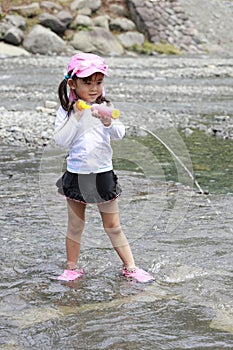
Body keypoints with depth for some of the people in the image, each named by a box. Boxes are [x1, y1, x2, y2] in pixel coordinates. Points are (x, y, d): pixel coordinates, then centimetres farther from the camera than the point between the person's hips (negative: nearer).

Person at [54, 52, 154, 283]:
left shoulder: (105, 108, -2)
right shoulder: (66, 111, -4)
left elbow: (119, 134, -13)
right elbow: (61, 140, -13)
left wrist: (107, 121, -33)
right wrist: (76, 117, -19)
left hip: (103, 174, 0)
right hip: (76, 175, 0)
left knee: (113, 227, 8)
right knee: (75, 227, 11)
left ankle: (130, 267, 17)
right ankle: (72, 268, 25)